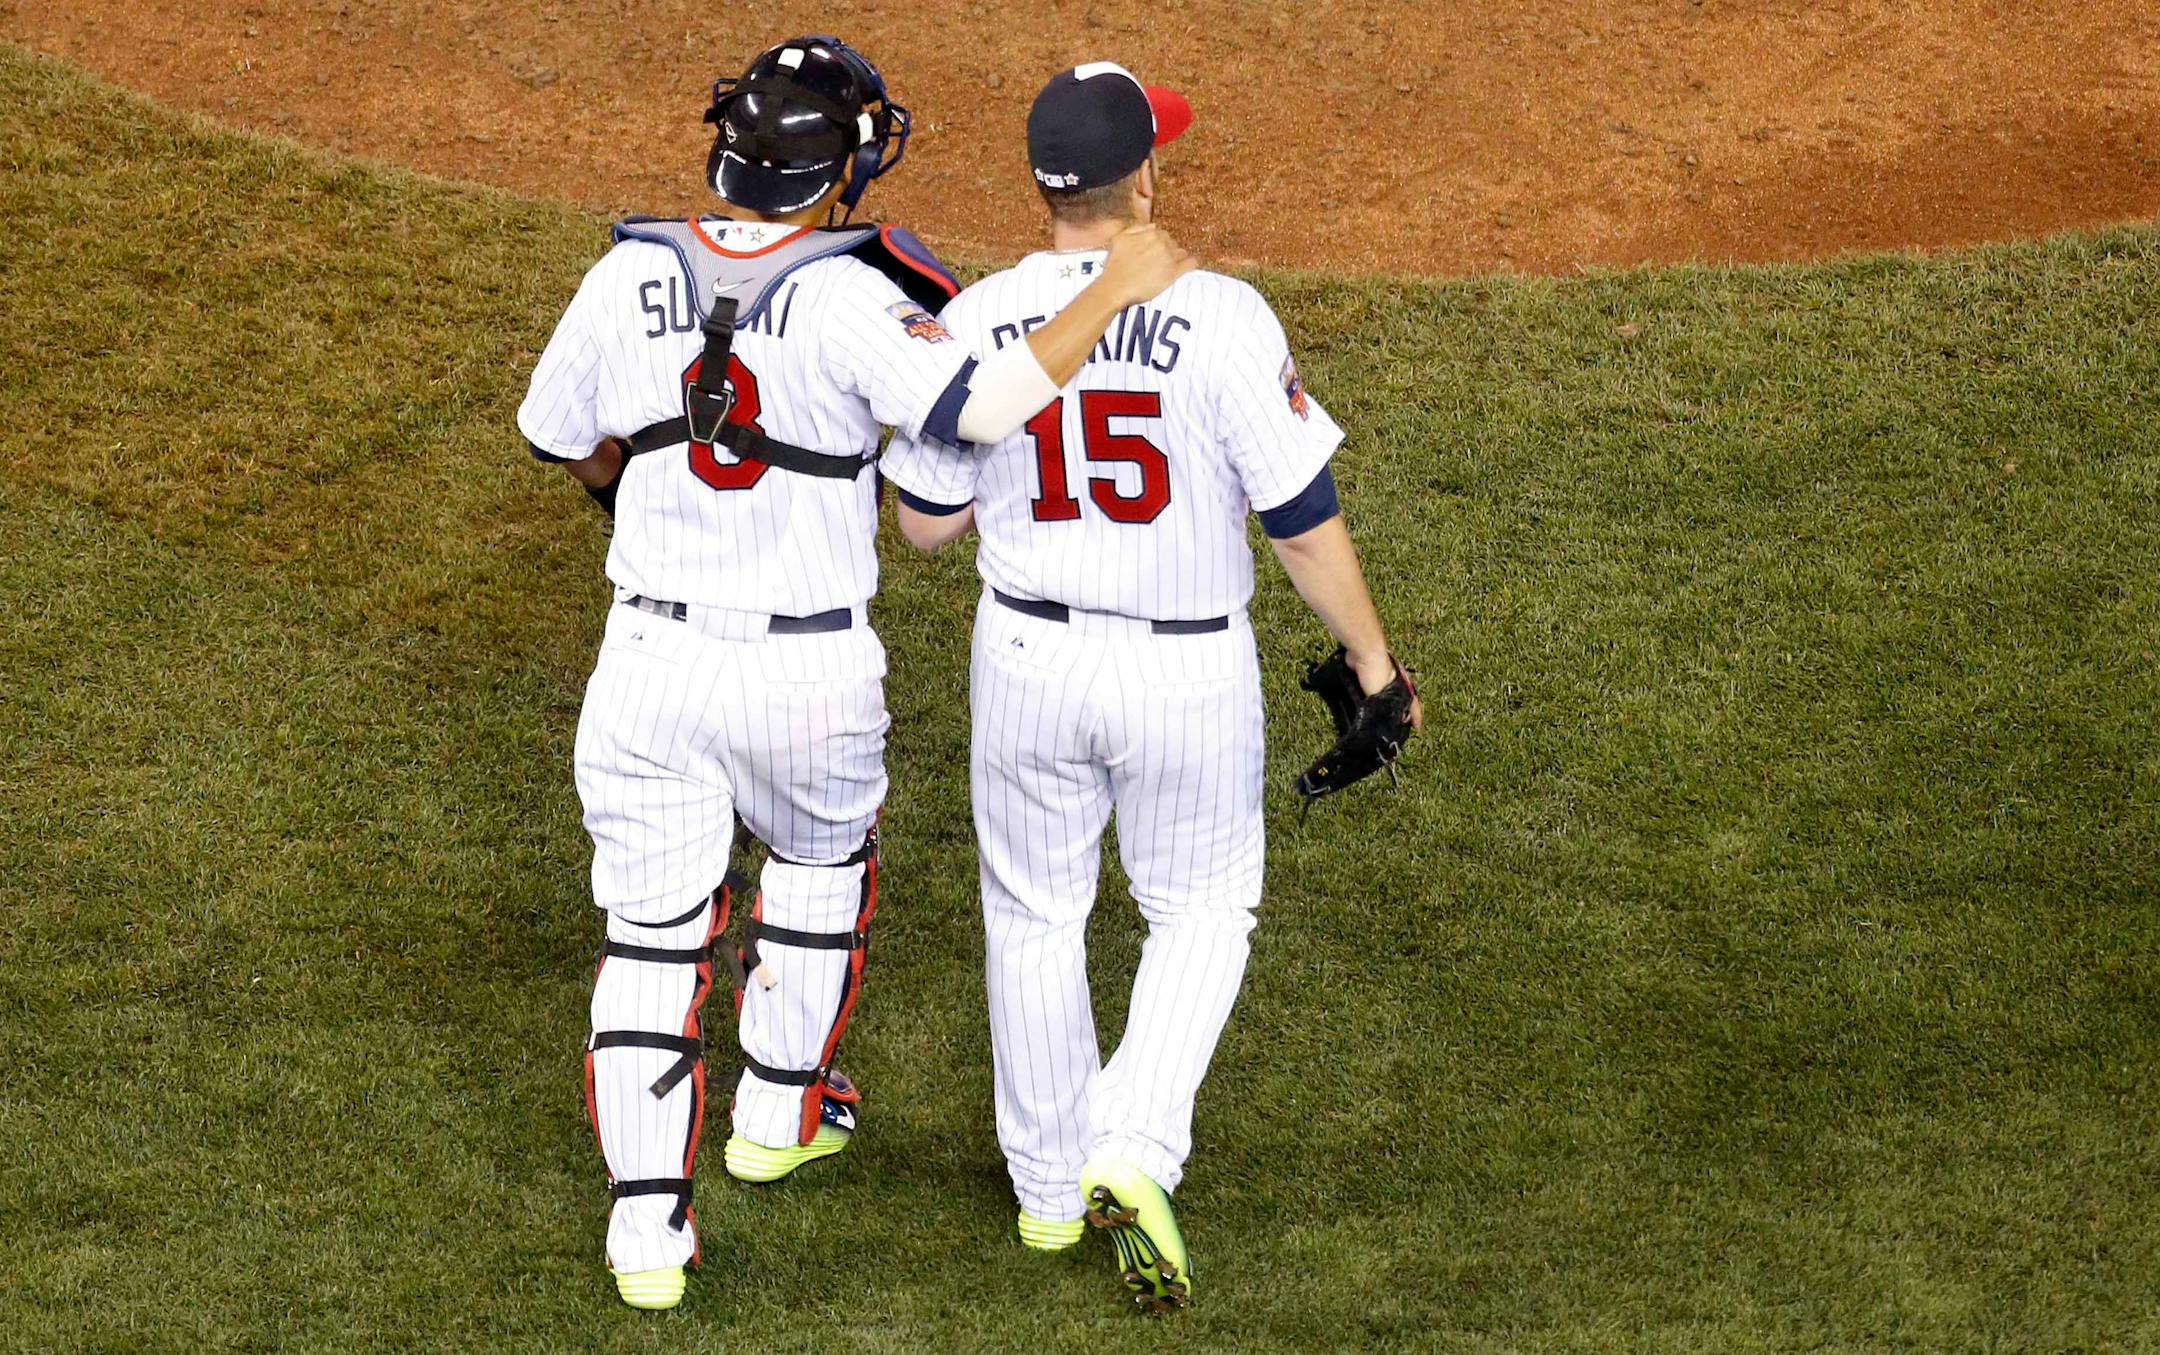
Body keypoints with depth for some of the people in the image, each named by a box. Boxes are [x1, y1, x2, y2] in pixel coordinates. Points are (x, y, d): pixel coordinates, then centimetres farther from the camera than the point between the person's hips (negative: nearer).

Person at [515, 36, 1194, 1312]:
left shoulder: (631, 278, -4)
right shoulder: (846, 299, -17)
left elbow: (560, 436, 10)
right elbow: (982, 406, -31)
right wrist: (1115, 293, -25)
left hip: (651, 659, 2)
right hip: (812, 675, -2)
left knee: (651, 933, 10)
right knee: (821, 862, 28)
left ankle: (649, 1223, 4)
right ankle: (782, 1111, 42)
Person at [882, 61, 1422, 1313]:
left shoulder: (976, 324, -10)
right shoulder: (1220, 319, -18)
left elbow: (926, 519, 1)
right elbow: (1303, 517, -14)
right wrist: (1372, 659, -1)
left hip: (1030, 657, 2)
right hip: (1190, 671, -2)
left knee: (1035, 915, 21)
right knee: (1203, 906, 20)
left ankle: (1052, 1188, 32)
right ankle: (1136, 1152, 1)